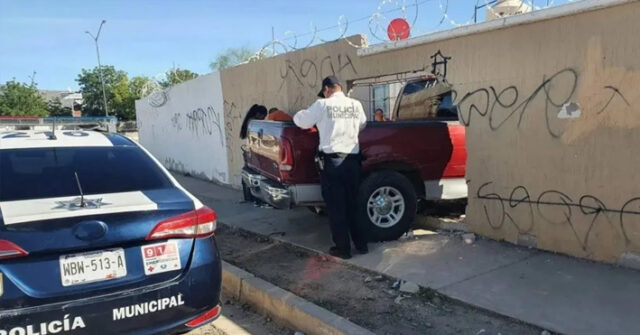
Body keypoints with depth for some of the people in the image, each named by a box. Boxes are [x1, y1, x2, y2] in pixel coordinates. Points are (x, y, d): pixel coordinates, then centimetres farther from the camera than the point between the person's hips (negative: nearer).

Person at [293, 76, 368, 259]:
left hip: (331, 161, -4)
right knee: (353, 204, 16)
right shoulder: (356, 105, 7)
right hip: (352, 160, 4)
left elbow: (300, 121, 5)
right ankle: (361, 244, 21)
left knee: (336, 207, 5)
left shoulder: (322, 105, -4)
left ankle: (343, 248, 11)